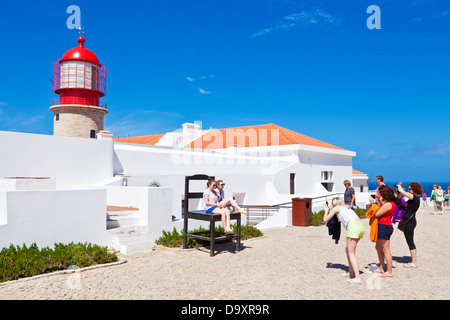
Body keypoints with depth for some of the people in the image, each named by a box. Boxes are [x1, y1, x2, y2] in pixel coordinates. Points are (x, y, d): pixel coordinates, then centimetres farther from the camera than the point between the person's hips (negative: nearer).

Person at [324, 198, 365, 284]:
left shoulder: (336, 208, 11)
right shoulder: (346, 208, 32)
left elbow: (325, 220, 16)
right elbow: (339, 219, 47)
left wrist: (326, 210, 30)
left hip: (353, 226, -8)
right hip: (361, 226, 8)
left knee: (351, 253, -4)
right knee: (347, 248, 21)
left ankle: (357, 278, -10)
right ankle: (351, 272, 26)